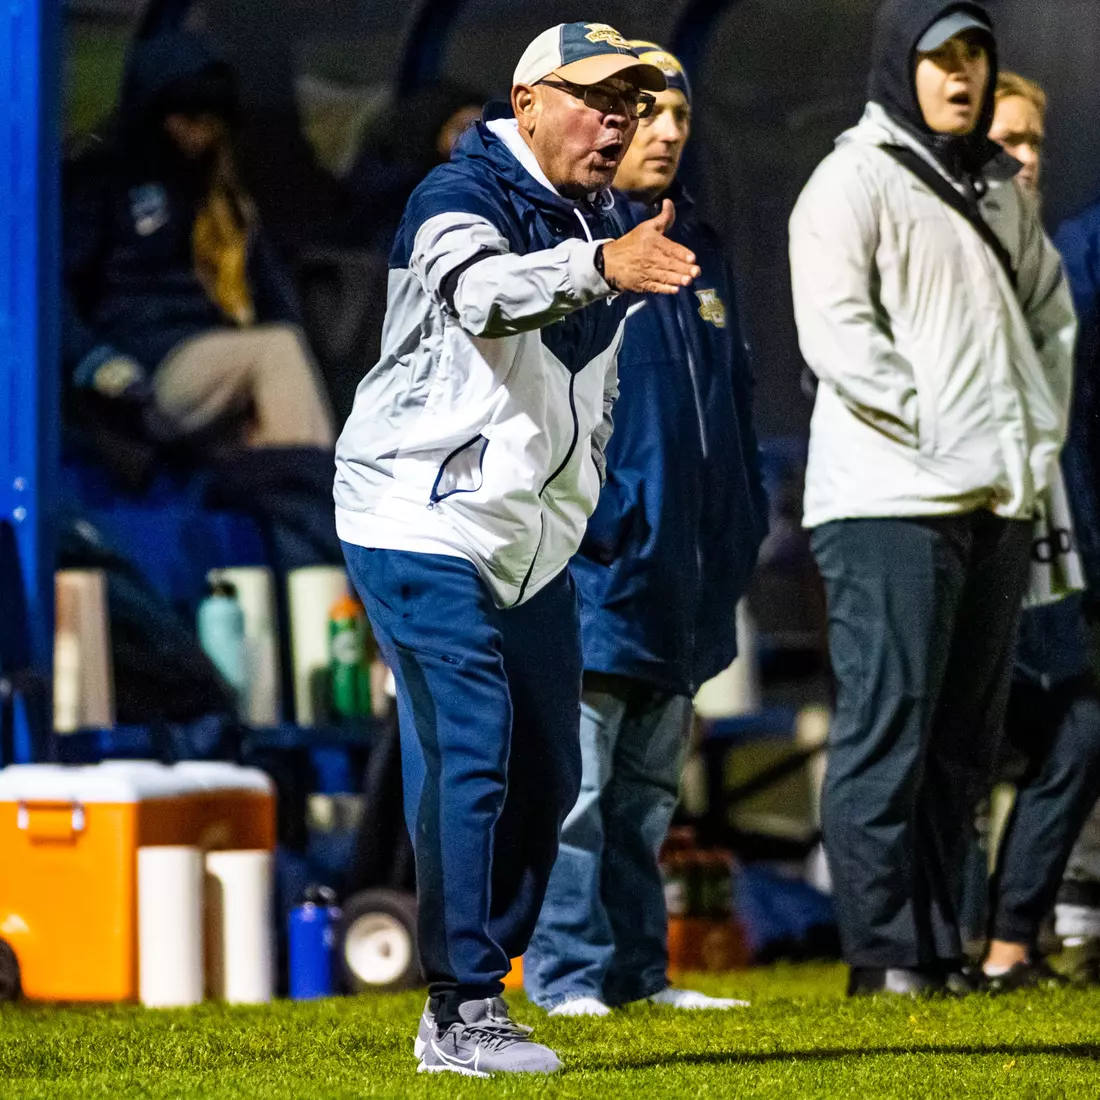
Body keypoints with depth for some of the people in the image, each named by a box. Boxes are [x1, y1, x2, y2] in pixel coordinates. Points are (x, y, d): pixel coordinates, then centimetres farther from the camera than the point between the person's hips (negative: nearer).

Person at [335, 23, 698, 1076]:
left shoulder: (606, 223, 10)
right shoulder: (458, 199, -16)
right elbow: (483, 288, -41)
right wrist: (598, 266, -58)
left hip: (532, 542, 9)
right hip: (424, 528, -9)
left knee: (544, 774, 9)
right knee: (469, 762, -16)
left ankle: (469, 1002, 18)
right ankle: (461, 1016, -13)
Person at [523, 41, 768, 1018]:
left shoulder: (701, 250, 17)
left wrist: (742, 526, 17)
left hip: (683, 569, 8)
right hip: (594, 568, -8)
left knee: (650, 783, 12)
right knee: (578, 781, -7)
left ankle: (639, 967, 17)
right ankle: (569, 974, -3)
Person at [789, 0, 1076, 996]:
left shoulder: (1000, 189, 19)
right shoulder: (854, 182, -4)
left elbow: (1051, 309, 24)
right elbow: (837, 332, -13)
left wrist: (1040, 427, 9)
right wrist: (937, 431, -16)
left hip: (1001, 501, 8)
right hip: (892, 500, -8)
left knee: (964, 738, 9)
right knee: (887, 729, -8)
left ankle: (939, 946, 14)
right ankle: (886, 953, -7)